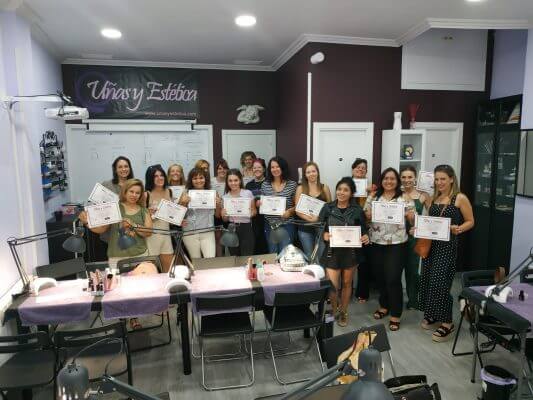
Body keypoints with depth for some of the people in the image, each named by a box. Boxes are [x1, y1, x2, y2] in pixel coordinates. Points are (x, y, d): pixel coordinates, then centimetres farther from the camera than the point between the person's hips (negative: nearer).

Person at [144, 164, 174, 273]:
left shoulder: (169, 192, 5)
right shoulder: (146, 195, -11)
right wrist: (149, 214, -27)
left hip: (166, 233, 5)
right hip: (151, 234, -5)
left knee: (169, 269, 12)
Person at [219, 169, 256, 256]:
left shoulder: (248, 193, -3)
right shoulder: (225, 197, 4)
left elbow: (254, 211, 5)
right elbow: (225, 219, 10)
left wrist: (250, 213, -17)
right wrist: (224, 215, -11)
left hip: (246, 228, -3)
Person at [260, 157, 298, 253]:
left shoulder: (292, 184, -3)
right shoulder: (265, 185, 4)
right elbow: (261, 203, 13)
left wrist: (290, 211, -18)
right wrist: (259, 204, -8)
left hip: (286, 225, -3)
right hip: (270, 225, 3)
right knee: (272, 253, 13)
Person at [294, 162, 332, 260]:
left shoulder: (324, 187, 5)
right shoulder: (300, 188, 3)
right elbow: (297, 210, -2)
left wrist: (319, 217, -11)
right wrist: (309, 218, -17)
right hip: (305, 227, 0)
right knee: (309, 257, 8)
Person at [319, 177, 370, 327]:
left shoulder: (357, 210, -4)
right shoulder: (328, 207, -3)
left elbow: (364, 231, 2)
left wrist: (366, 238, -19)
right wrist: (324, 235, -20)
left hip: (351, 252, 1)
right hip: (332, 251, 0)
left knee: (346, 283, 14)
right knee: (332, 285, -4)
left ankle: (343, 312, 35)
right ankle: (334, 310, 26)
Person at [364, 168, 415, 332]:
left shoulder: (405, 198, 0)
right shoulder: (373, 197, 7)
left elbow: (413, 219, 0)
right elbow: (365, 216, 7)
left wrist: (410, 215, -22)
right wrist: (369, 214, -15)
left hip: (396, 244, -3)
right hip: (376, 243, 3)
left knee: (393, 278, -5)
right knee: (379, 276, 12)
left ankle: (395, 314, 9)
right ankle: (384, 306, 33)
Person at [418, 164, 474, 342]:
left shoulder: (460, 198, -5)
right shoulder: (431, 198, 10)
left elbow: (470, 221, -3)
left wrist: (458, 229, -21)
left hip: (447, 245, -6)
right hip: (430, 243, 6)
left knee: (440, 282, -7)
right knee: (427, 279, 8)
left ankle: (447, 323, 7)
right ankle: (432, 314, 27)